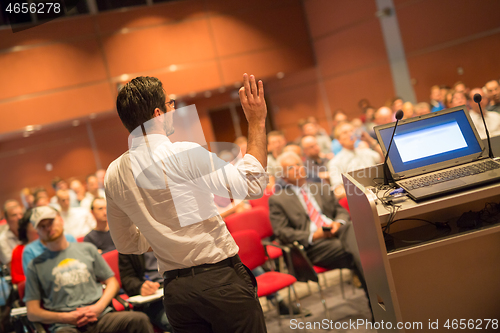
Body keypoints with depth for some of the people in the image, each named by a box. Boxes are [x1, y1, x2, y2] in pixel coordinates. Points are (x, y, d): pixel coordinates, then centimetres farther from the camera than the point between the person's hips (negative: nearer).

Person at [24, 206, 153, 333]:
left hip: (99, 316, 2)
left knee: (140, 319, -28)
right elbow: (32, 312, 9)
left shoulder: (87, 249, 18)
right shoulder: (35, 266, 13)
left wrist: (98, 307, -2)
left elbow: (112, 282, 18)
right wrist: (65, 317, -8)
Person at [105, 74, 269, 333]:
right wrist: (256, 123, -10)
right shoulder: (183, 154, -17)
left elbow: (126, 244, 15)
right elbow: (252, 185, -16)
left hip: (174, 290, 7)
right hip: (219, 278, -6)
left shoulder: (113, 175, 5)